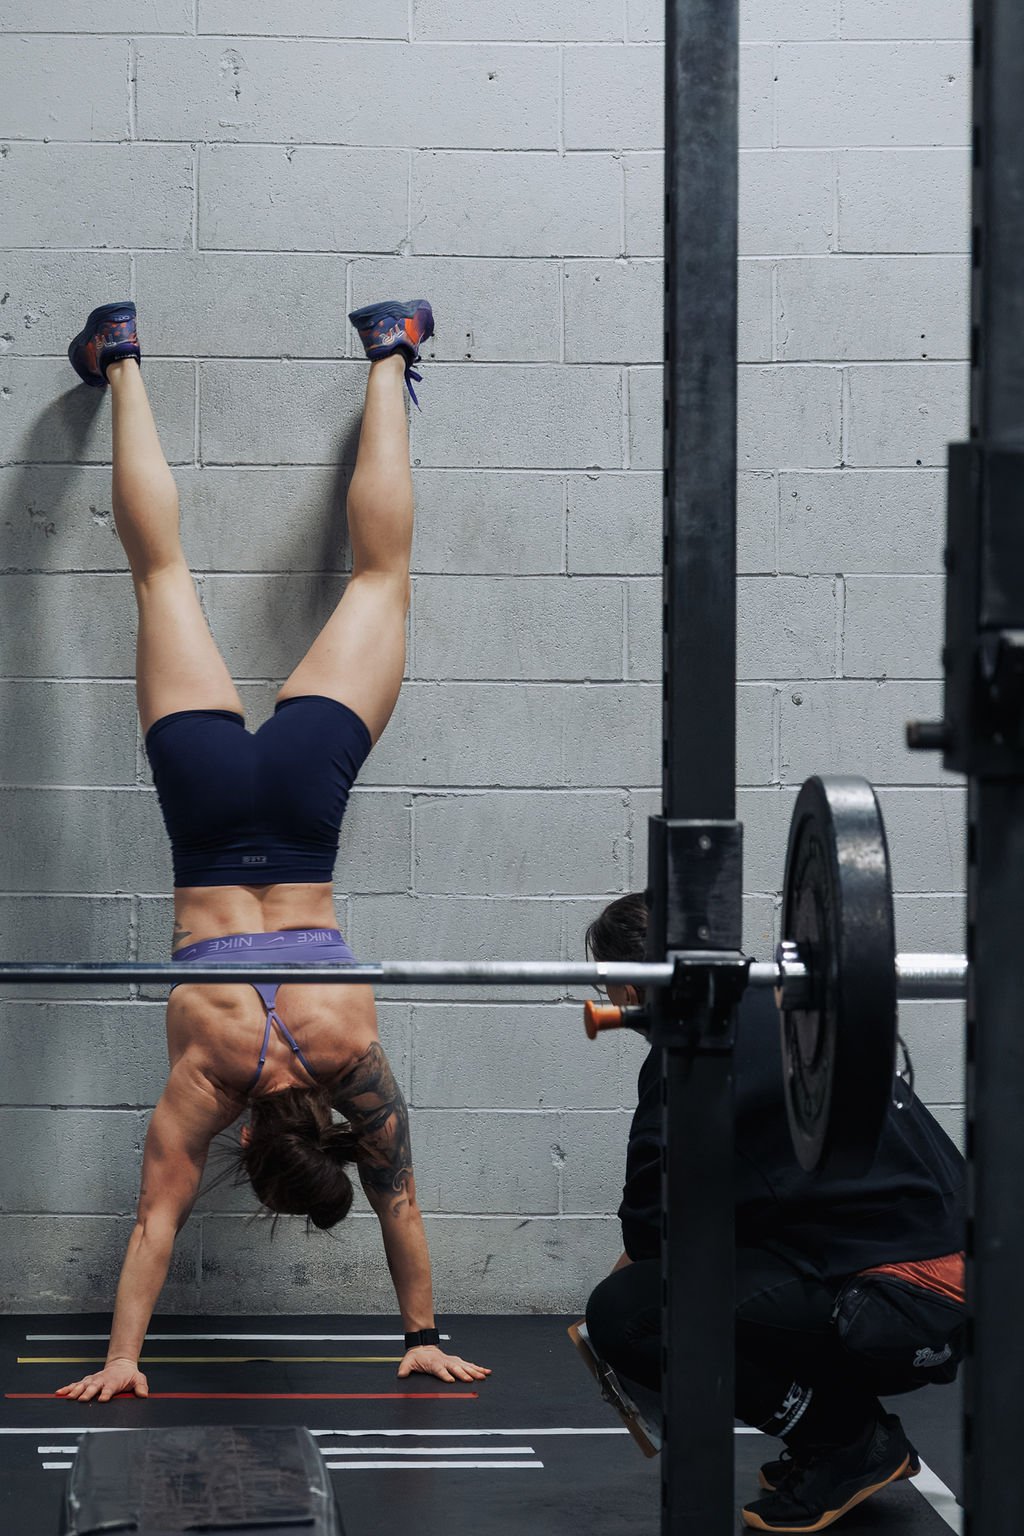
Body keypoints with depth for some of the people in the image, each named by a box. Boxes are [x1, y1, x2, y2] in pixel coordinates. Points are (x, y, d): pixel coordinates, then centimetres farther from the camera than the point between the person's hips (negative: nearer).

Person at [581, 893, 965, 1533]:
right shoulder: (770, 1004, 18)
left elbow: (654, 1223, -7)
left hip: (909, 1306, -10)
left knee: (626, 1314, -18)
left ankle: (848, 1442, -2)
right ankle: (851, 1435, 17)